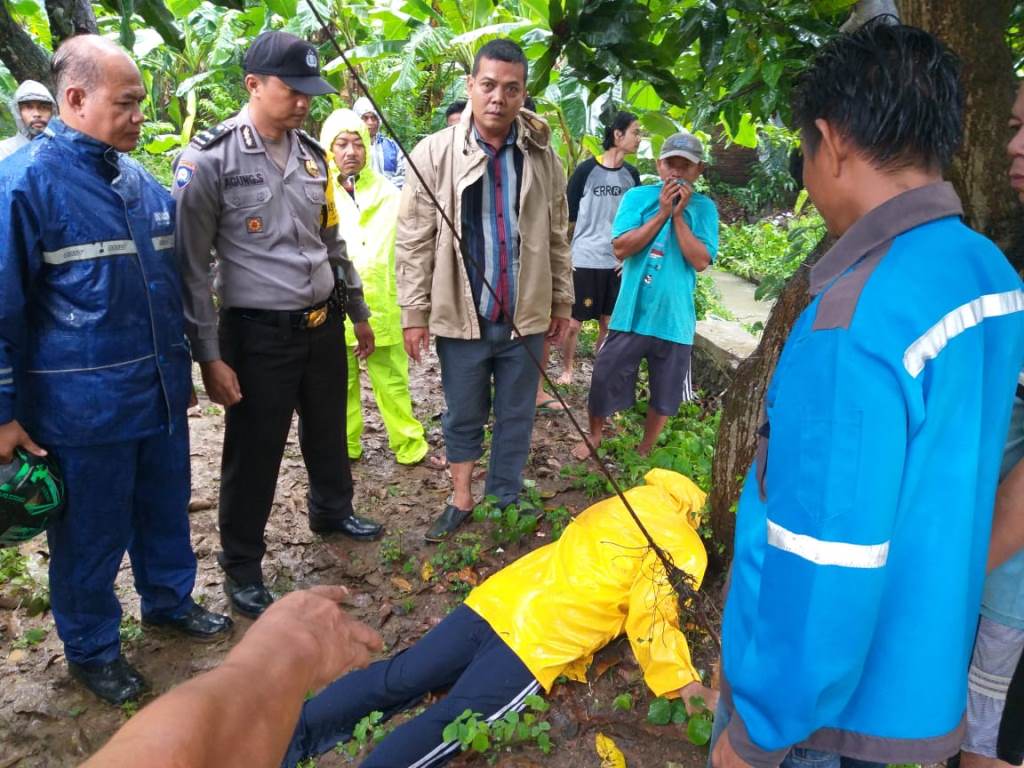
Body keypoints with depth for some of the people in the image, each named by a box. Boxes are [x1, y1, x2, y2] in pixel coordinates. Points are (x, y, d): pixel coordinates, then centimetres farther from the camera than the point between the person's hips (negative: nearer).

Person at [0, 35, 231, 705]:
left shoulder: (141, 181, 8)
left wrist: (180, 366, 20)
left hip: (161, 392, 6)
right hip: (83, 406, -6)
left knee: (167, 507, 20)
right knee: (92, 533, 10)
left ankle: (170, 599, 43)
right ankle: (91, 648, 31)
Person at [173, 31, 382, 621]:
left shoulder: (312, 154, 6)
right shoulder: (210, 159, -14)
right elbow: (191, 264, -12)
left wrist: (359, 313, 19)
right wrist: (210, 356, -14)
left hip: (323, 324, 6)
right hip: (258, 333, -6)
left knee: (329, 430, 22)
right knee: (254, 455, 6)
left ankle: (333, 511, 48)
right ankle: (242, 569, 25)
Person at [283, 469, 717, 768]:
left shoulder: (630, 500, 21)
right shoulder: (682, 550, 0)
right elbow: (651, 620, -10)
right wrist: (678, 681, 2)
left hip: (497, 599, 7)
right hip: (537, 646, -7)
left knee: (397, 680, 6)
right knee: (446, 726, -12)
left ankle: (290, 731, 0)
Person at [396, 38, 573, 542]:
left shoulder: (542, 155, 1)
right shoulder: (435, 152, -6)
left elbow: (556, 237, 8)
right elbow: (414, 241, -5)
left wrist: (561, 301, 10)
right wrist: (414, 312, -7)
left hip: (525, 314, 2)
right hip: (461, 314, -2)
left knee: (516, 417, 14)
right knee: (462, 416, 13)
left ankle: (506, 504, 31)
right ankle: (461, 501, 32)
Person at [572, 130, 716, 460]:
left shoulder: (704, 208, -2)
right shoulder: (638, 197, -2)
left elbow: (700, 261, -12)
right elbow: (620, 248, -13)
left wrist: (679, 215, -15)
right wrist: (662, 213, -16)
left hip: (674, 319, 1)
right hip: (631, 314, 0)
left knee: (665, 394, 13)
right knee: (605, 379, 7)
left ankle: (644, 451, 35)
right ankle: (594, 436, 34)